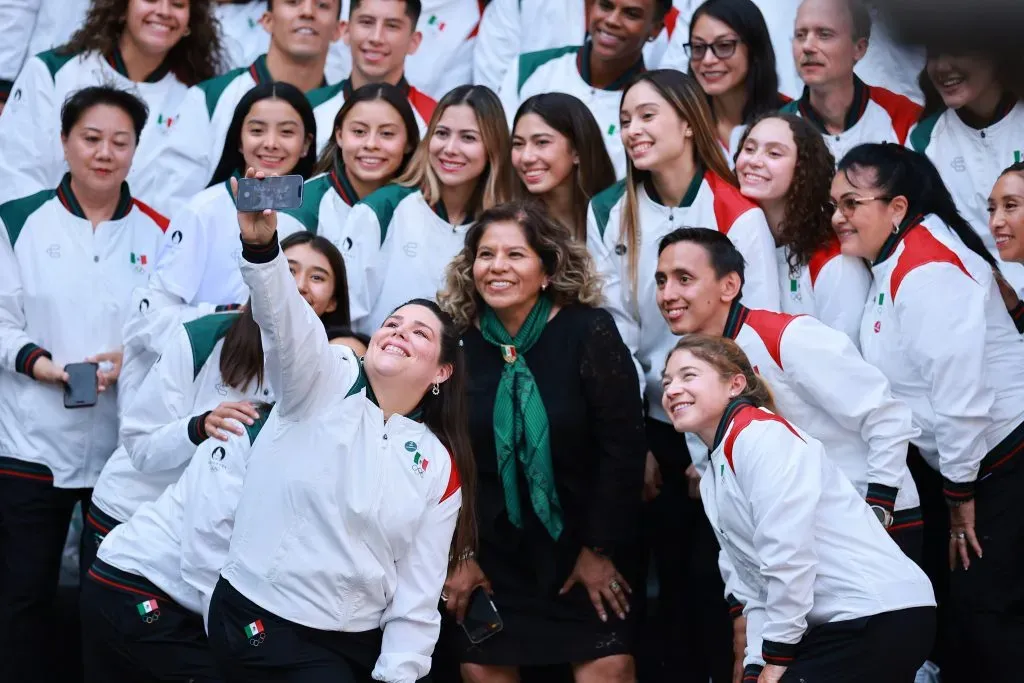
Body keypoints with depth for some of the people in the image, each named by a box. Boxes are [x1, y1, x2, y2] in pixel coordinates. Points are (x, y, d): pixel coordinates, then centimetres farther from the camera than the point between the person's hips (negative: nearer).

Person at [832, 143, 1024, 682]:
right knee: (957, 600, 15)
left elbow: (961, 386, -24)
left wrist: (961, 494, -17)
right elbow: (899, 382, 14)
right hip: (961, 461, 10)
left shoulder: (928, 268, -21)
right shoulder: (891, 263, 10)